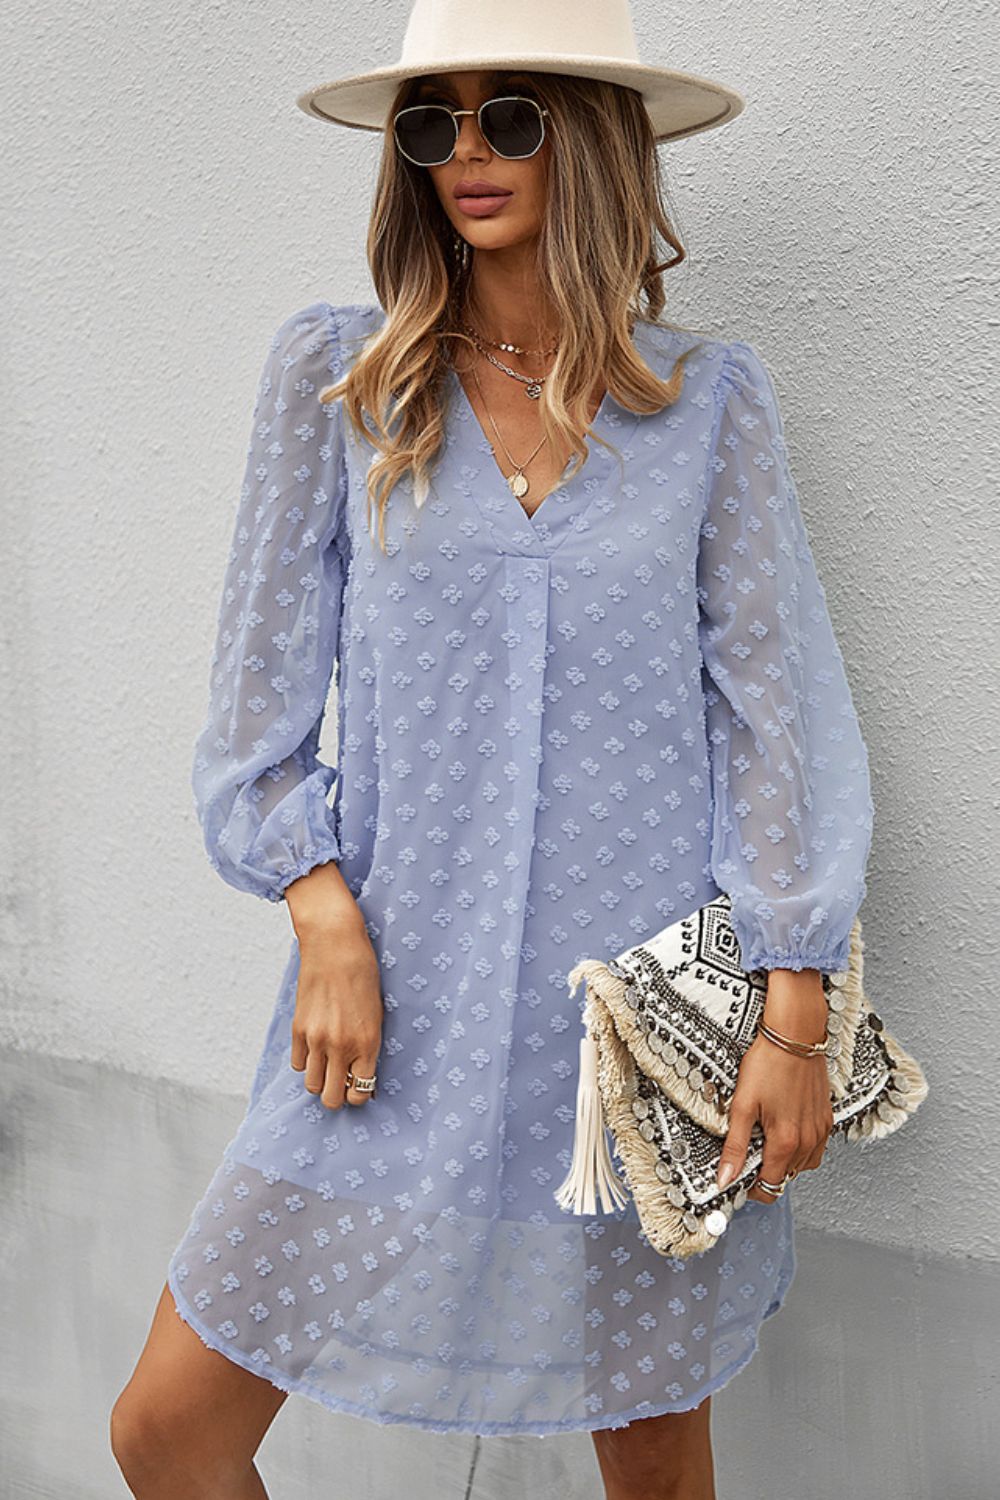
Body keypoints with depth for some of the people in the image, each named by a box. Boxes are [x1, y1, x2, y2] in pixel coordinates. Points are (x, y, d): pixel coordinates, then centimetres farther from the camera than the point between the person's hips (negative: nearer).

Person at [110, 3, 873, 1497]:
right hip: (399, 1004, 1)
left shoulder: (711, 397, 1)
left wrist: (794, 1016, -3)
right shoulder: (332, 373, 2)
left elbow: (771, 708, 1)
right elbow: (263, 685, 3)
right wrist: (329, 924, -8)